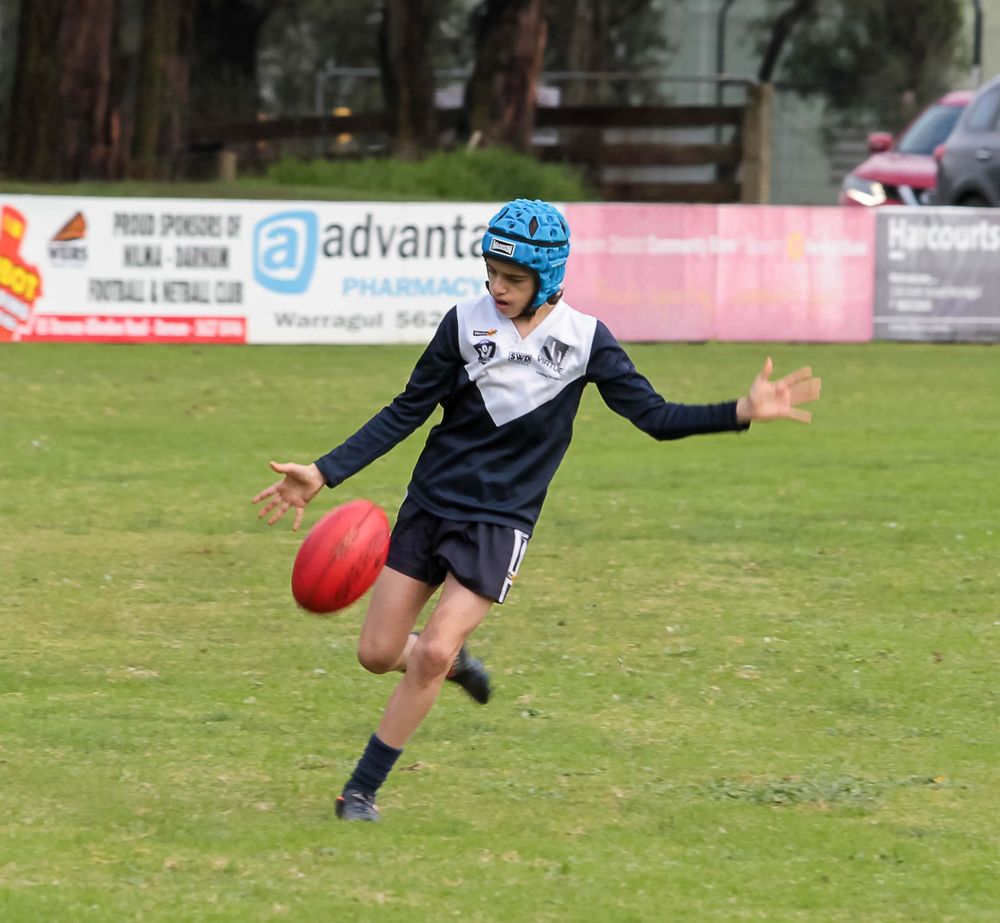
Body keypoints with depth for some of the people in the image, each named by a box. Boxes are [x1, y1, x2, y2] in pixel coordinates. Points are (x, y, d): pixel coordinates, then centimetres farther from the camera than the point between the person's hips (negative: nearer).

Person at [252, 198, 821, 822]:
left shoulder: (585, 339, -5)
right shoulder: (466, 324, -5)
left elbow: (655, 417, -2)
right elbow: (405, 413, 1)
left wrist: (742, 413, -16)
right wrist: (324, 474, -5)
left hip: (500, 523, -2)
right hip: (430, 505, 2)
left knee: (432, 655, -14)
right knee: (380, 652, 0)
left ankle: (362, 791, 0)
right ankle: (457, 661, 36)